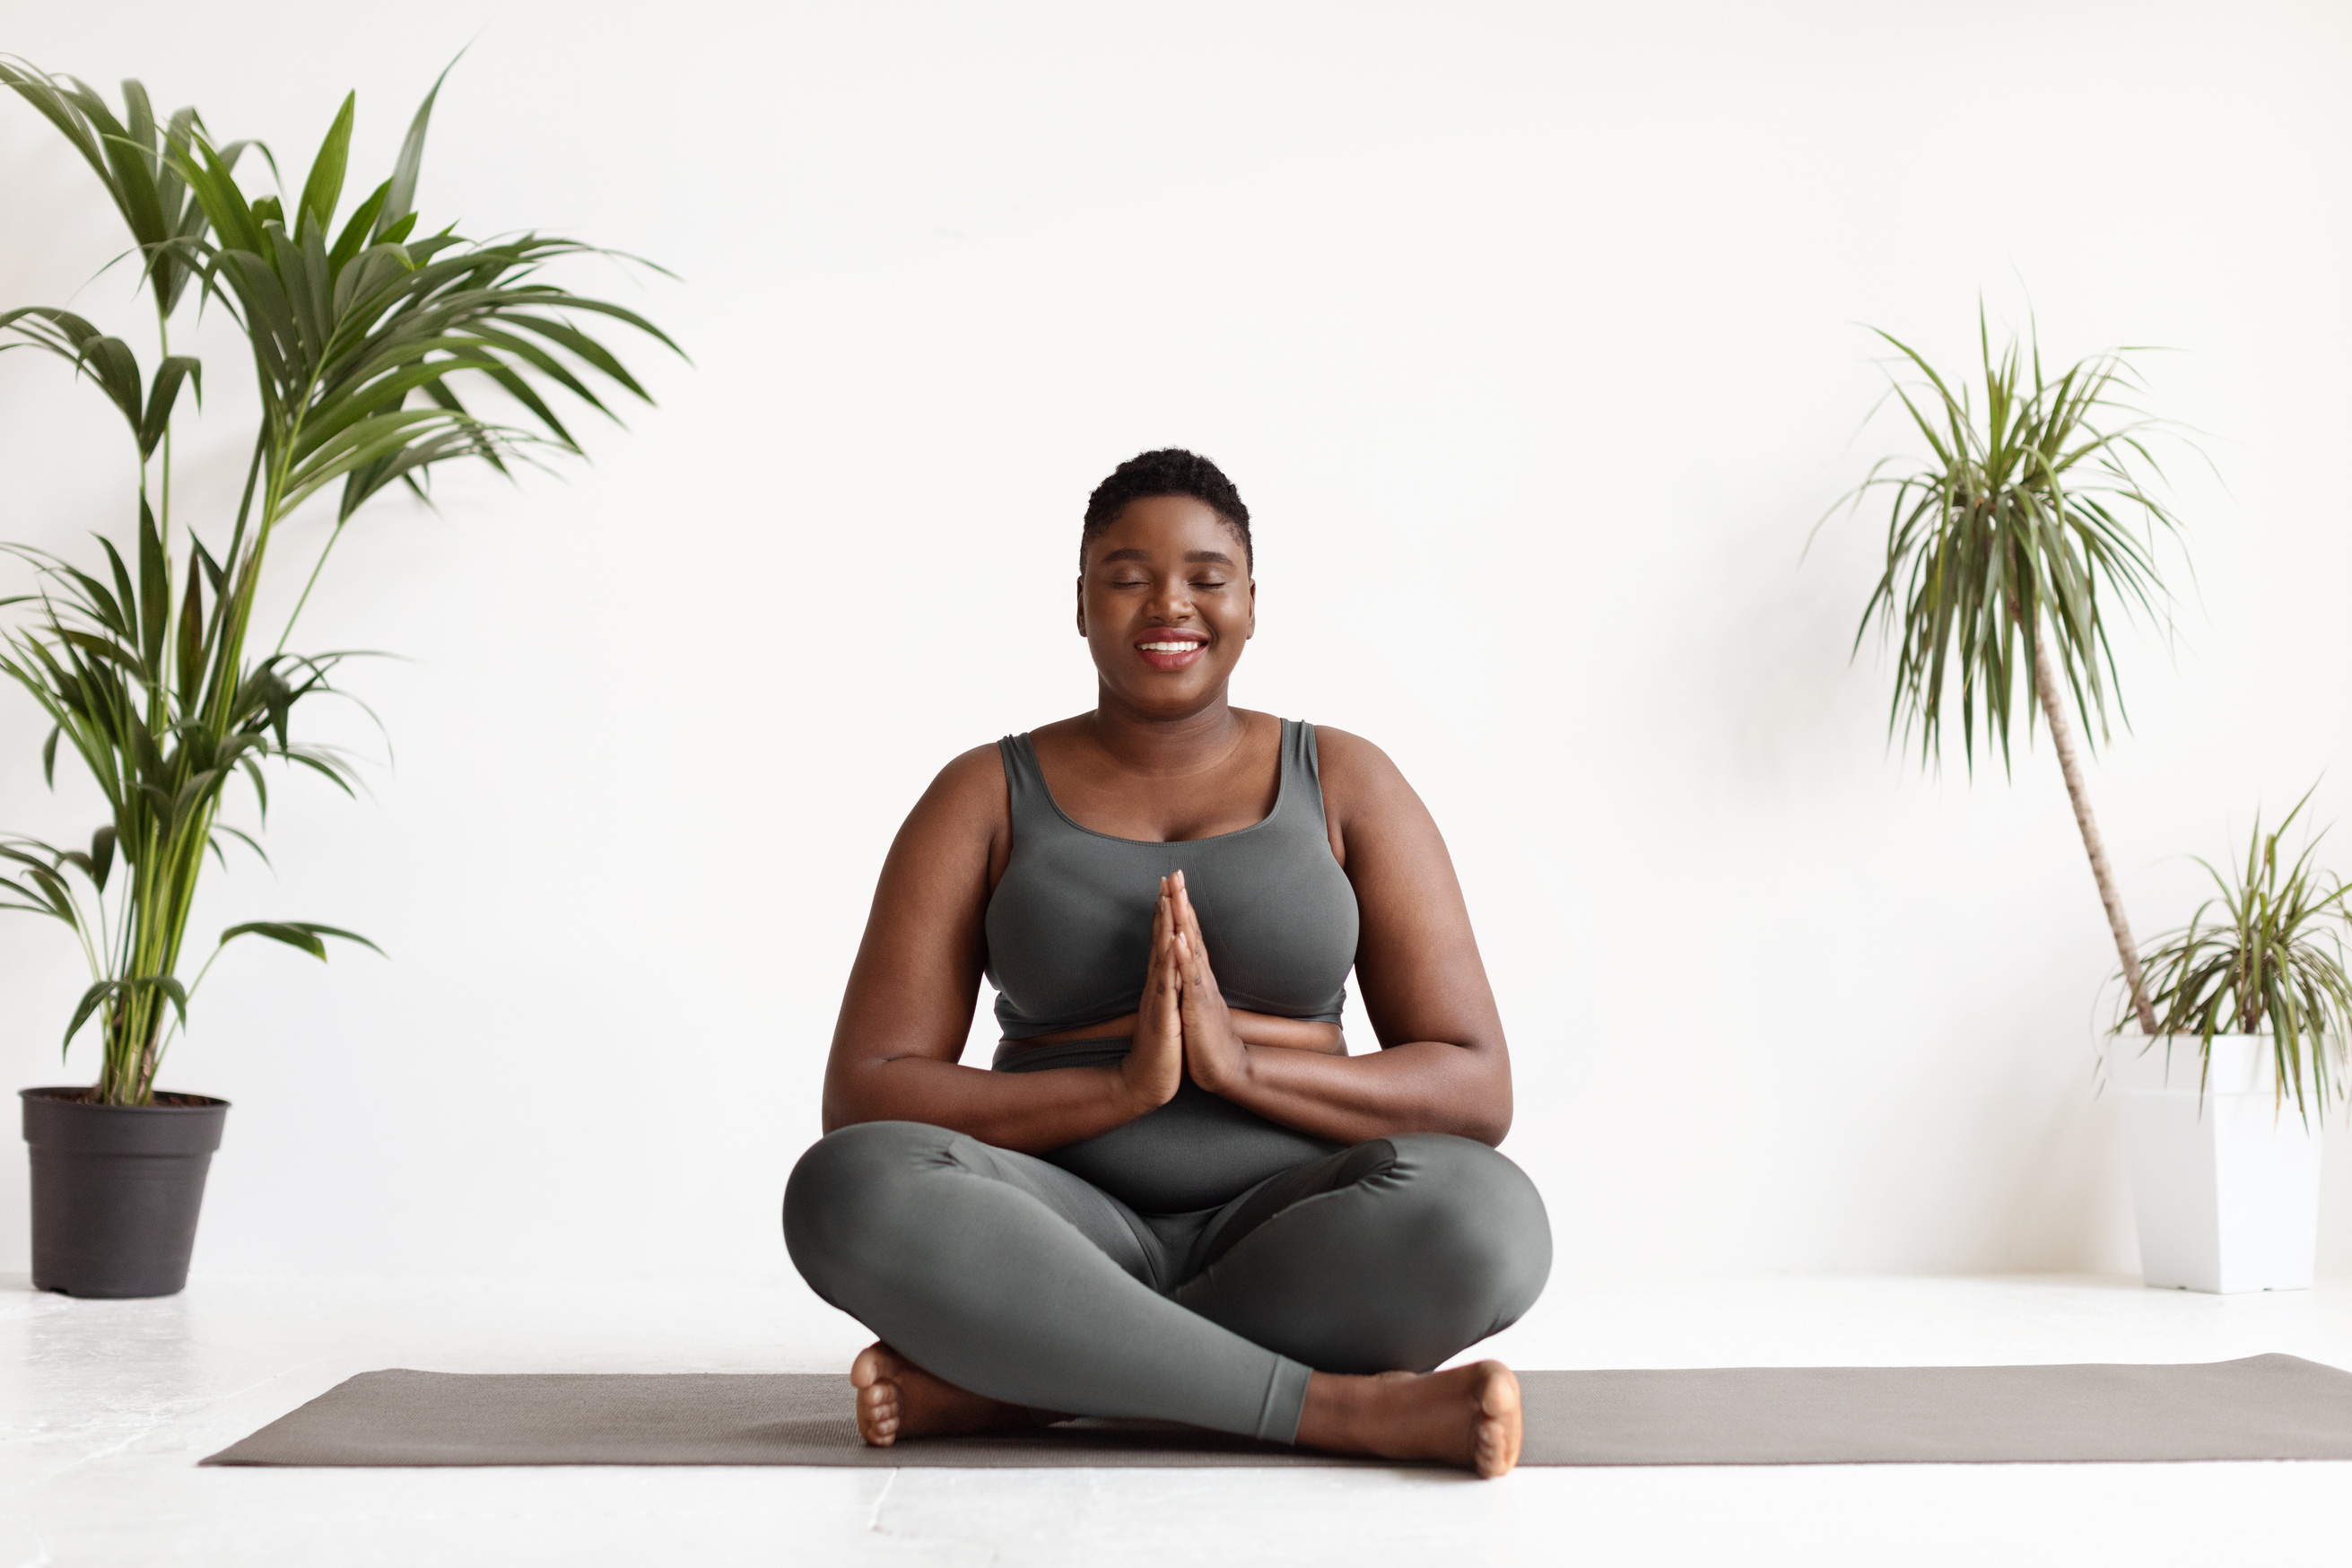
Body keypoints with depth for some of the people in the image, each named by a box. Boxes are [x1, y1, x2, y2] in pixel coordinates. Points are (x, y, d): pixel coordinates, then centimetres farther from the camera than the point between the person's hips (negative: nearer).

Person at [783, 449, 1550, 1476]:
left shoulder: (1347, 786, 7)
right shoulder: (985, 799, 6)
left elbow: (1477, 1092, 1)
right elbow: (861, 1103, -3)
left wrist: (1244, 1063, -16)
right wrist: (1123, 1085, -17)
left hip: (1283, 1237, 1)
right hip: (1066, 1235, 0)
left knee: (1487, 1215, -32)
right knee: (847, 1188, -31)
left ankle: (1010, 1383, -22)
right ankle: (1339, 1407, -27)